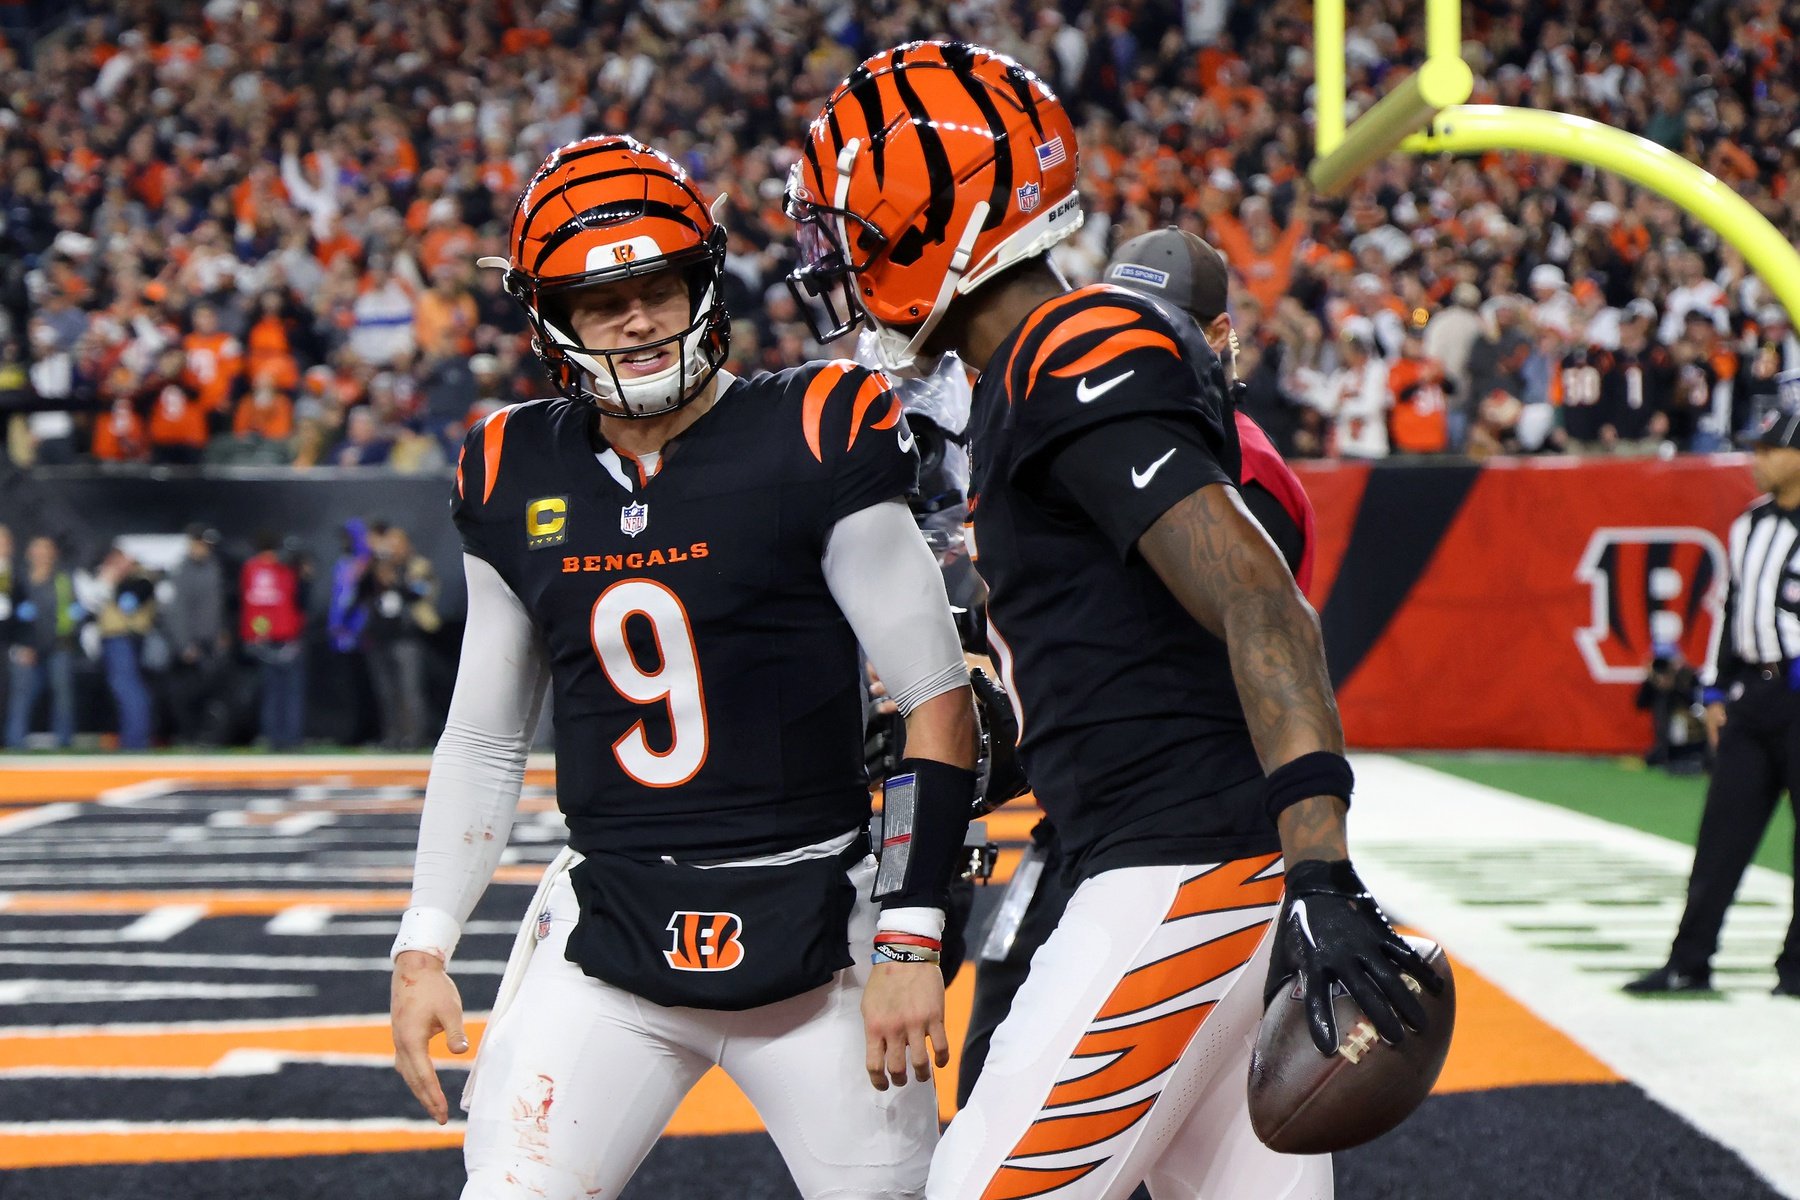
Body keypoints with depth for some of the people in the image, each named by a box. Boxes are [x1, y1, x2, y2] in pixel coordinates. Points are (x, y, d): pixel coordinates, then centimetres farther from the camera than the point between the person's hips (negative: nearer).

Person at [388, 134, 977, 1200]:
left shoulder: (812, 443, -8)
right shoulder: (518, 481, 6)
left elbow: (940, 703, -8)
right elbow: (482, 741, 17)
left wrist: (910, 940, -12)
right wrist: (424, 949, 12)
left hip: (811, 924, -3)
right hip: (607, 921, 3)